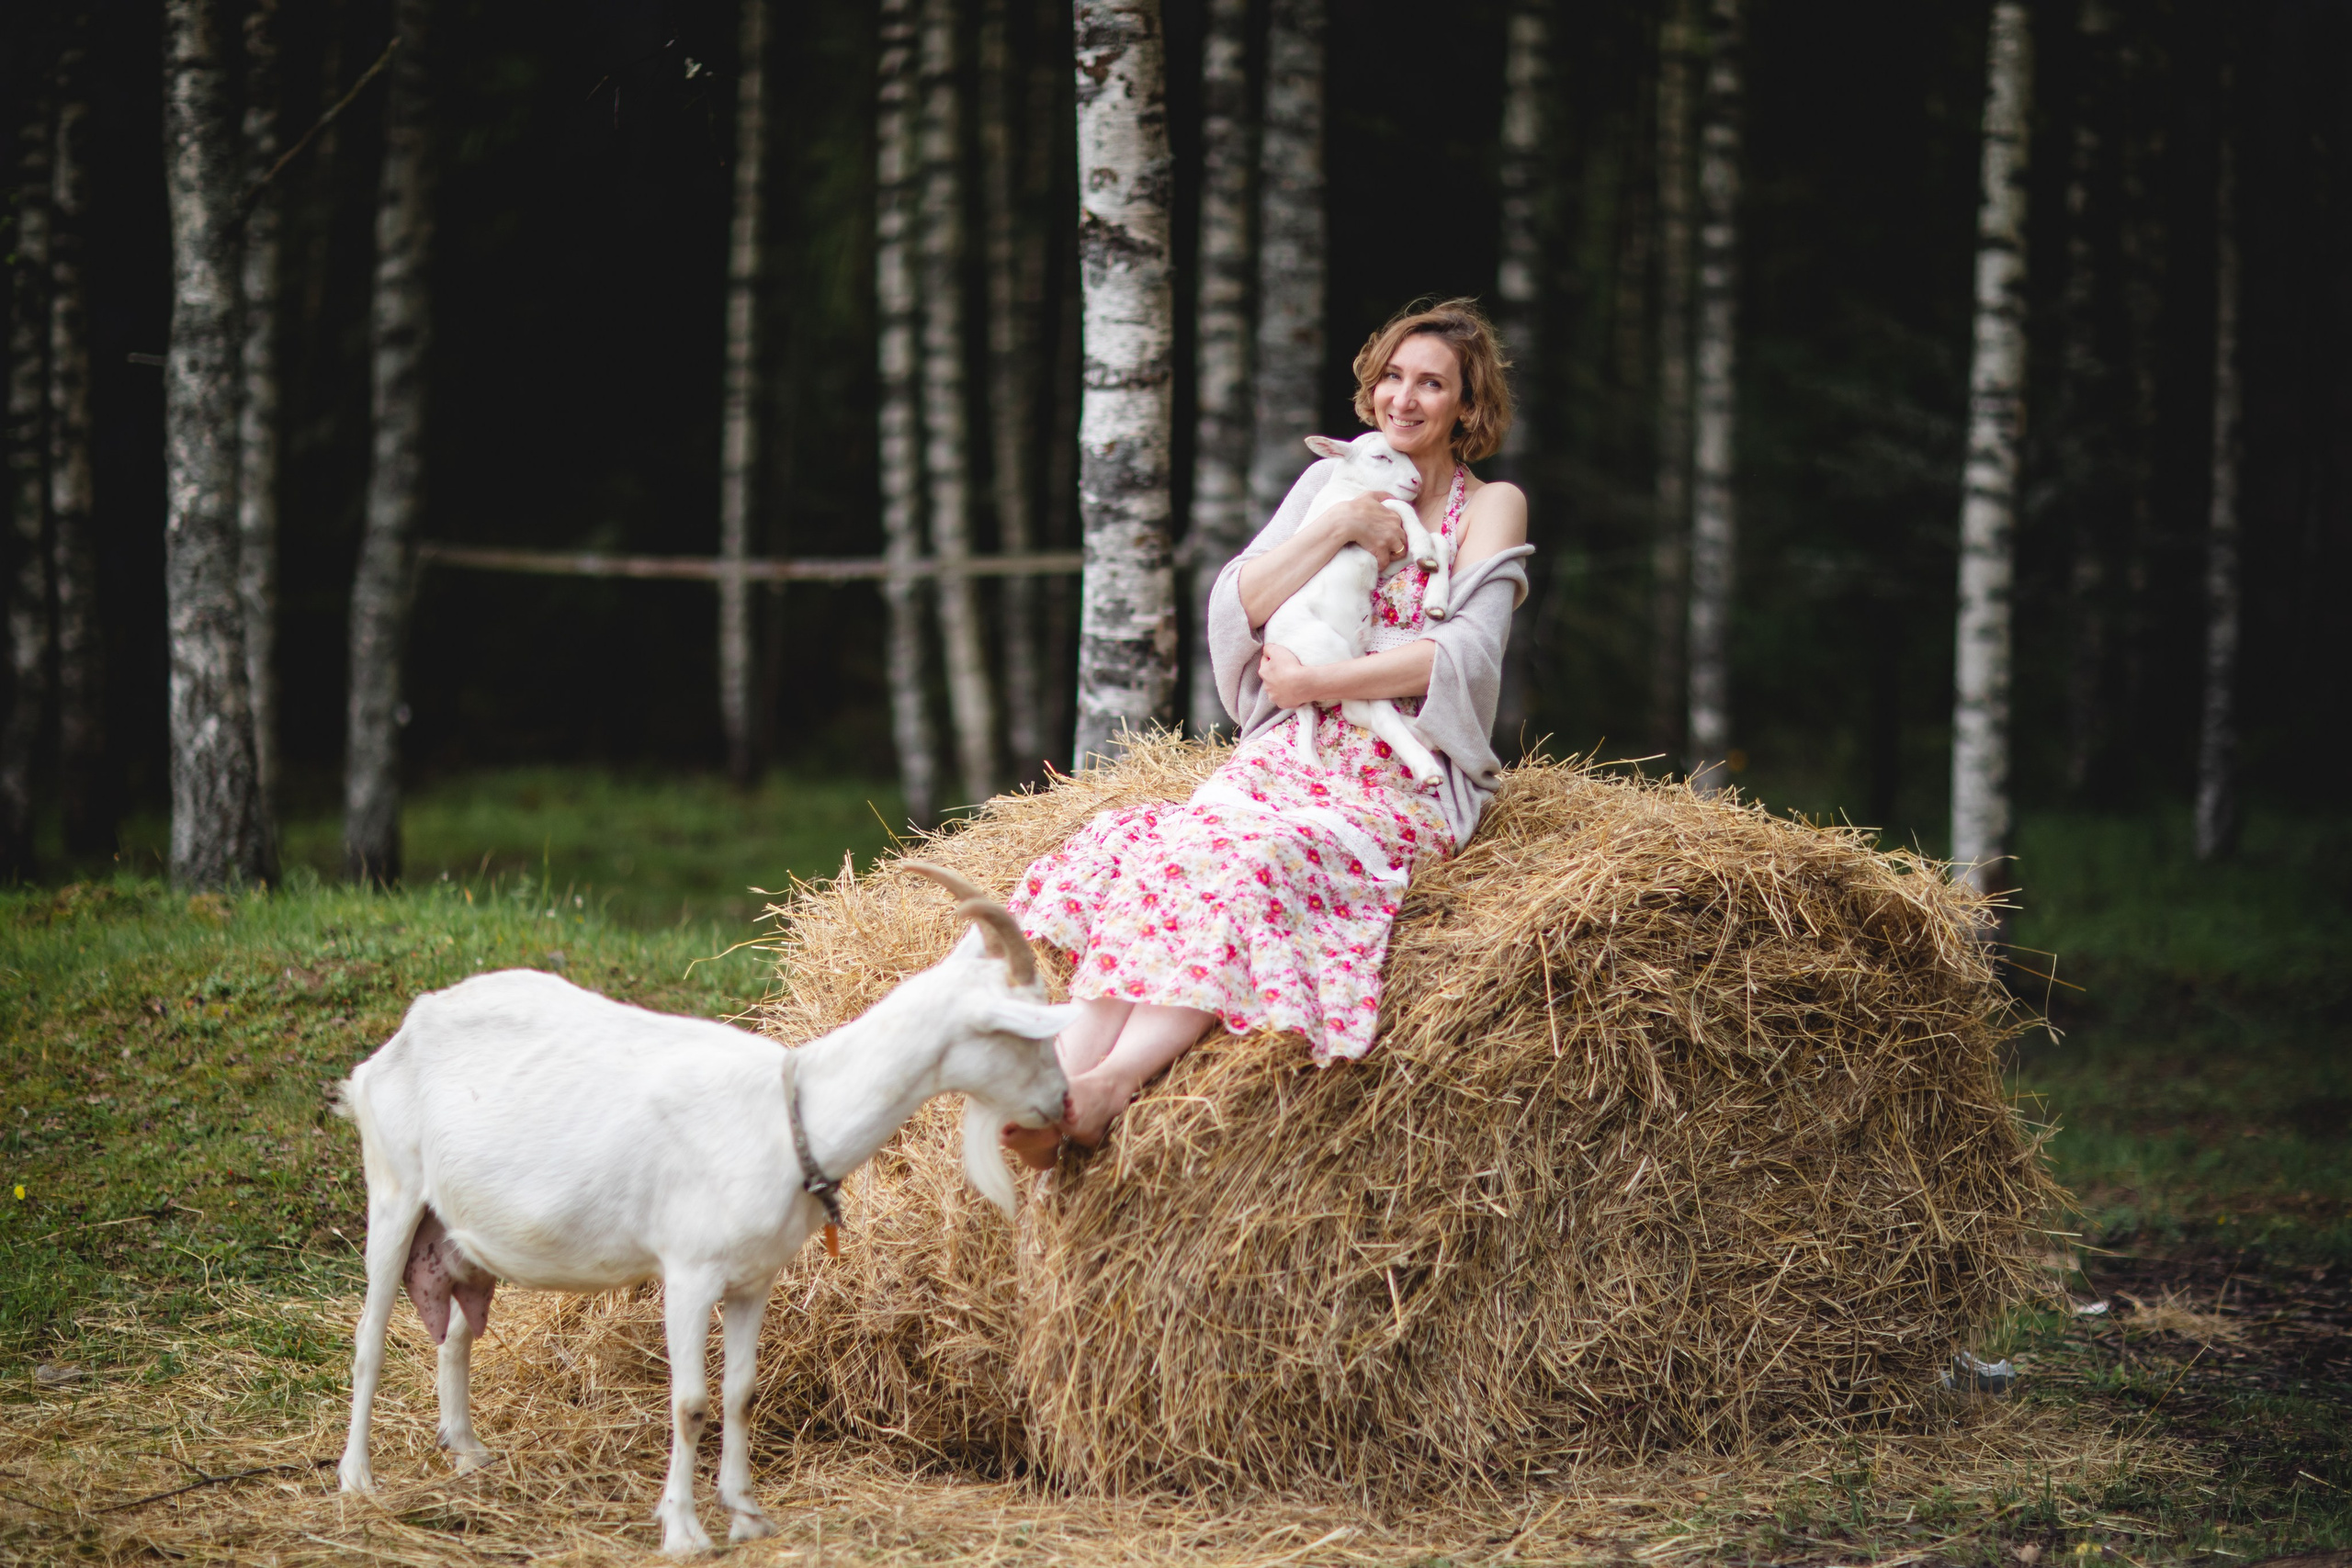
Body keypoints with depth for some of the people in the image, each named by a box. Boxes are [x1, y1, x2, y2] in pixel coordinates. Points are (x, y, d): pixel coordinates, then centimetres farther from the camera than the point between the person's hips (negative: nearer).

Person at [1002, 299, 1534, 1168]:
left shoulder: (1489, 507, 7)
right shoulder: (1334, 478, 18)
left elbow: (1465, 653, -8)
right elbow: (1238, 604, 6)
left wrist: (1314, 682, -10)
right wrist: (1340, 526, -7)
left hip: (1402, 782, -4)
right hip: (1284, 760, 4)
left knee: (1248, 864, -34)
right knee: (1139, 845, -26)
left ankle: (1114, 1079, -44)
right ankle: (1061, 1075, -41)